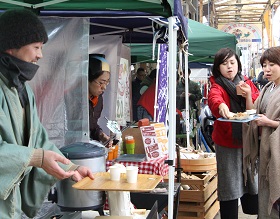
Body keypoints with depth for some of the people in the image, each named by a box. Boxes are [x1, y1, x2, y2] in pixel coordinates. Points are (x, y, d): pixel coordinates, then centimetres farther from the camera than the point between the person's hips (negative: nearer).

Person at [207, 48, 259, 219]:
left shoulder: (247, 84, 7)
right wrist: (222, 106, -52)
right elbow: (214, 98, -30)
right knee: (229, 187, -1)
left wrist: (248, 95, -18)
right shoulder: (218, 87, -5)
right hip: (227, 142, -4)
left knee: (252, 180, 14)